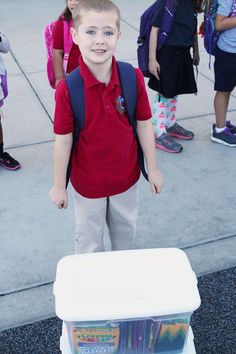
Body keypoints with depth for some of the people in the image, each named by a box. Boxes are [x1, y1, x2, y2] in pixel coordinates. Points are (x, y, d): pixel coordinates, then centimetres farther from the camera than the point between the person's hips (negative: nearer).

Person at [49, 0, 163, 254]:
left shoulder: (133, 78, -15)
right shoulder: (67, 89, -22)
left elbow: (144, 125, -5)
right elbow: (63, 139, -14)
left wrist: (153, 169, 2)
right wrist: (59, 185, -5)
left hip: (126, 176, 3)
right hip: (87, 182, -2)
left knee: (125, 232, 27)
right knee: (89, 239, 19)